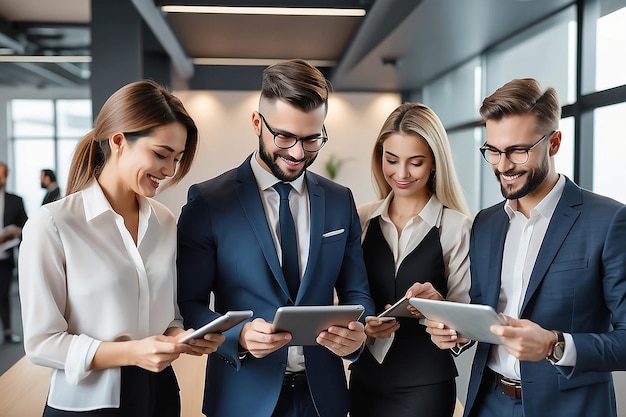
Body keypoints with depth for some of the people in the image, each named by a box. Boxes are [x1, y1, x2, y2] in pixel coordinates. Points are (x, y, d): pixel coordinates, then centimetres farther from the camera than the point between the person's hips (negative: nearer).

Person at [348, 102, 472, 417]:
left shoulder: (457, 227, -11)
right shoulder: (362, 220, -1)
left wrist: (438, 303, -26)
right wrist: (362, 324, -13)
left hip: (425, 383, -3)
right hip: (365, 377, 4)